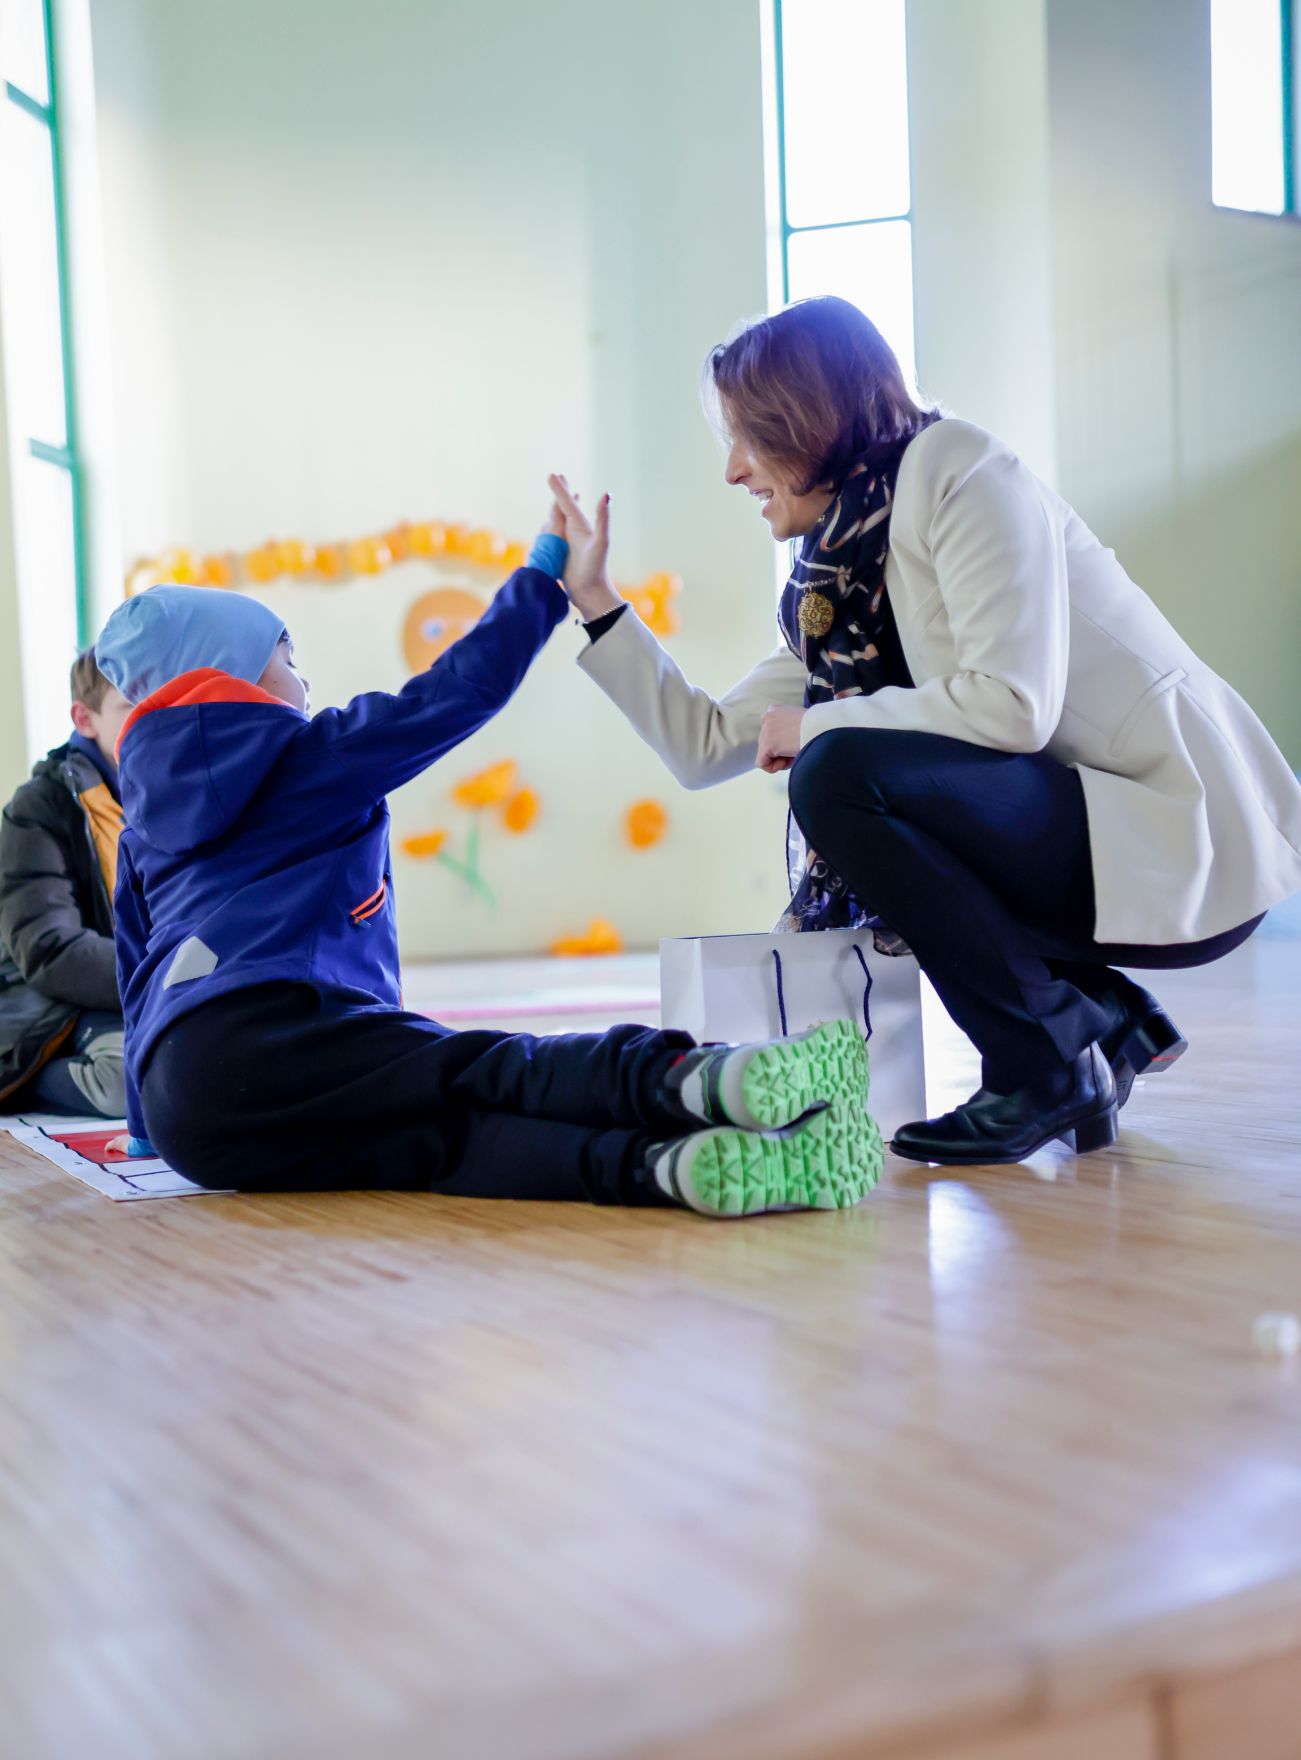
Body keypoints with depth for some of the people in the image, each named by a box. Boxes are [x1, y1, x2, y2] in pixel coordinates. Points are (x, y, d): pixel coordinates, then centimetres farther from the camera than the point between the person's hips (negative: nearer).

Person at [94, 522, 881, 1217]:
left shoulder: (144, 832, 33)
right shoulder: (303, 757, 14)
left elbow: (138, 981, 39)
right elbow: (461, 690, 9)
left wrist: (146, 1126, 50)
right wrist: (544, 576, 21)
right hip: (254, 1032, -5)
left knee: (439, 1133, -22)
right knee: (478, 1075, -26)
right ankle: (701, 1080, -52)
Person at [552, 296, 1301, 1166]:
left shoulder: (957, 468, -10)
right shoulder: (830, 590, 13)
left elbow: (1014, 705, -23)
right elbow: (704, 743, 16)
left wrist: (813, 725, -11)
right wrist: (595, 601, 18)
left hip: (1192, 839, -9)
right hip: (1078, 834, 9)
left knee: (840, 771, -22)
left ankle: (1049, 1070, -9)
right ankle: (1110, 1020, 14)